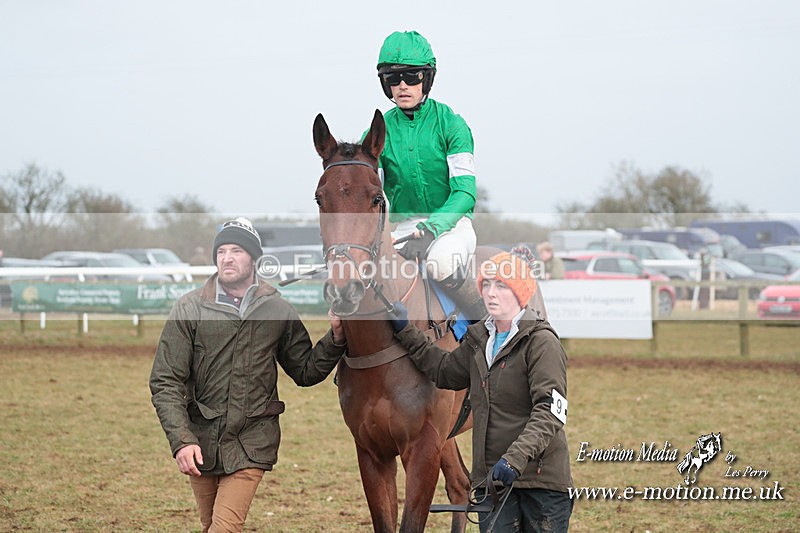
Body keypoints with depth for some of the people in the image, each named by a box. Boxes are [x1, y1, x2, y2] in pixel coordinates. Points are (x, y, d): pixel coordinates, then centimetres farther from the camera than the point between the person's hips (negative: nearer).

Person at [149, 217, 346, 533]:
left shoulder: (279, 311, 2)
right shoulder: (190, 308, -4)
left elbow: (305, 372, 12)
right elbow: (165, 382, -7)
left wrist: (335, 338, -6)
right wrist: (181, 440, -18)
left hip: (251, 441, -1)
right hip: (200, 440, 1)